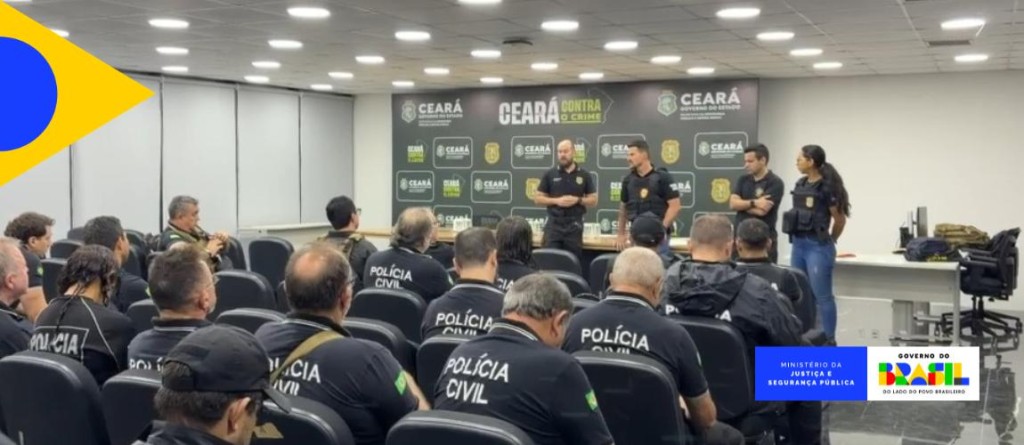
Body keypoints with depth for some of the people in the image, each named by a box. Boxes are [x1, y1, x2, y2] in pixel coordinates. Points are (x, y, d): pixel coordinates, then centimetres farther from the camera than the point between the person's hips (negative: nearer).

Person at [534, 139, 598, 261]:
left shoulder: (584, 175, 5)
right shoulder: (550, 174, 4)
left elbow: (593, 200, 7)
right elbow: (537, 198, 5)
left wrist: (578, 200, -11)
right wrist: (556, 201, -10)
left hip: (574, 225, 0)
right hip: (554, 224, 0)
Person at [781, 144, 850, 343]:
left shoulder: (827, 187, -12)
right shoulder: (800, 185, 10)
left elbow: (840, 220, -6)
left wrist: (829, 241, 7)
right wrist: (798, 240, 16)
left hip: (818, 247, -8)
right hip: (799, 245, 8)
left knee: (822, 296, -2)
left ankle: (829, 341, 5)